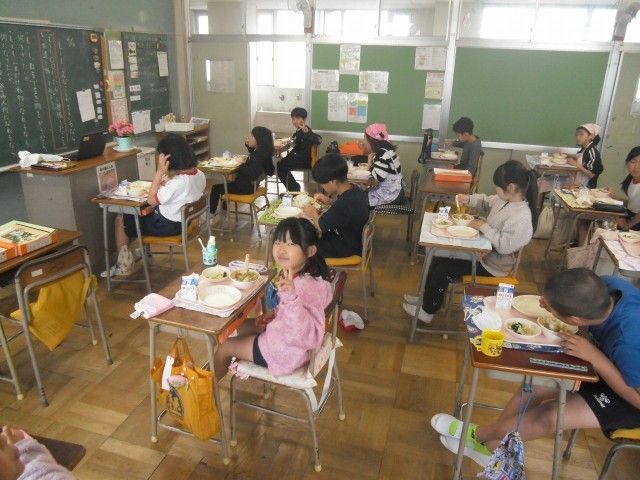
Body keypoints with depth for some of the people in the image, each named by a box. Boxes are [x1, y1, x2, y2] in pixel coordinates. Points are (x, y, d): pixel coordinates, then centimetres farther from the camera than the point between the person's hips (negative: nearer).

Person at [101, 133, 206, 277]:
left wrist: (160, 172, -23)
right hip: (184, 219, 8)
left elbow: (151, 200, -19)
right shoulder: (199, 174, -8)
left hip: (169, 226, -8)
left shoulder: (178, 183, -34)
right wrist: (165, 182, -3)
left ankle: (123, 265, 25)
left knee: (121, 220, 12)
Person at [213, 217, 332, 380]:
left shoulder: (307, 286, -37)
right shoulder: (301, 273, -8)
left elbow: (307, 336, -46)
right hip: (283, 332, 8)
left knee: (225, 348, 12)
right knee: (242, 326, 28)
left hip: (286, 351, -8)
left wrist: (291, 296, -55)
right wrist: (275, 312, 1)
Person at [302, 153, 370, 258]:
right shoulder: (355, 190, -7)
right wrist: (329, 201, 3)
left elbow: (321, 226, -23)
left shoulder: (344, 204, -34)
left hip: (346, 249, -9)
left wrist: (313, 213, -3)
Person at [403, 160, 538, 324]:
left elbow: (505, 246, -34)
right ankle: (427, 297, 23)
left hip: (493, 263, -9)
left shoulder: (522, 218, -32)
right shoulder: (506, 198, -6)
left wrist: (483, 227, -26)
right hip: (483, 249, 9)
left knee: (443, 271, -9)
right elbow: (487, 202, 14)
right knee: (440, 258, 8)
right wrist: (470, 199, -3)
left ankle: (427, 311, 12)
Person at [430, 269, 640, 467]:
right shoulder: (606, 284, -27)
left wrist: (596, 357, -35)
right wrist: (549, 302, -21)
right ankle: (490, 444, 15)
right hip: (611, 358, 6)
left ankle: (479, 435, 11)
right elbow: (584, 298, -2)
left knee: (550, 416, -16)